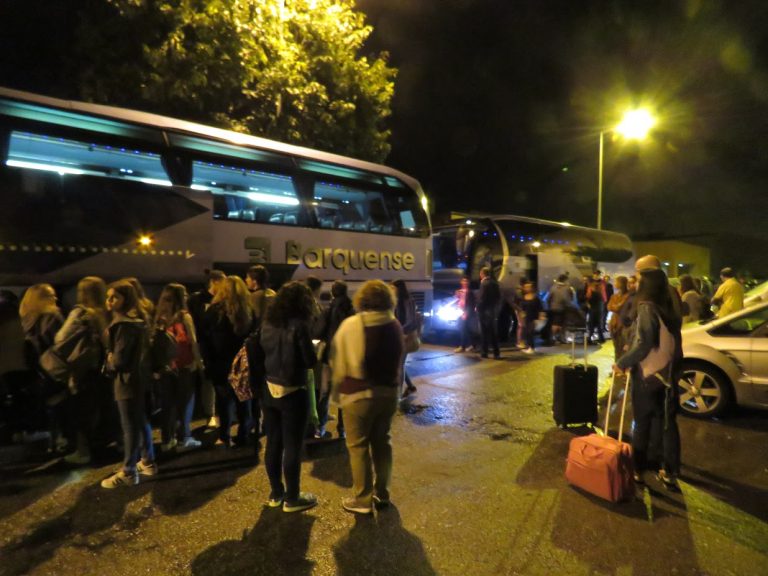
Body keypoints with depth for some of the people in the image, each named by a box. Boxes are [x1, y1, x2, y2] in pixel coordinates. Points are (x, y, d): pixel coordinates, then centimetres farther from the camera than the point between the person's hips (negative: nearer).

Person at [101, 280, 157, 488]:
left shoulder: (123, 324, -19)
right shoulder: (137, 321, 11)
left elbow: (119, 359, -21)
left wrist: (108, 361, -1)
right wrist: (113, 358, 8)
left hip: (127, 381, -10)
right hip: (138, 378, 10)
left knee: (130, 427, -2)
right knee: (141, 422, 16)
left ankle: (128, 473, 6)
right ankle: (148, 462, 27)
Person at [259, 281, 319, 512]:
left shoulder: (267, 323, 0)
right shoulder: (298, 325, -18)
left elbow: (263, 352, 11)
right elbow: (310, 361, -14)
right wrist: (313, 348, 5)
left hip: (269, 390, 6)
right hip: (292, 393, -6)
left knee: (273, 443, 15)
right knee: (292, 446, 5)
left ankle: (276, 493, 29)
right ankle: (292, 498, 17)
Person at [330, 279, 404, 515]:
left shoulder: (350, 325, -13)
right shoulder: (395, 325, 0)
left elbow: (338, 363, -5)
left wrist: (337, 391, 9)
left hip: (359, 394, -5)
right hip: (388, 392, 5)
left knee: (358, 445, 7)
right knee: (381, 442, 17)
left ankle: (362, 499, 15)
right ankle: (382, 493, 28)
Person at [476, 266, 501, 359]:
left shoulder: (484, 284, -16)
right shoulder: (495, 283, 7)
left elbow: (481, 298, -18)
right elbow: (499, 297, 9)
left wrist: (478, 308, -5)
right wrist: (496, 307, 15)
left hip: (485, 311, -7)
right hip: (493, 310, 7)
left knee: (485, 332, 1)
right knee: (493, 332, 11)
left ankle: (484, 352, 6)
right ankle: (496, 353, 13)